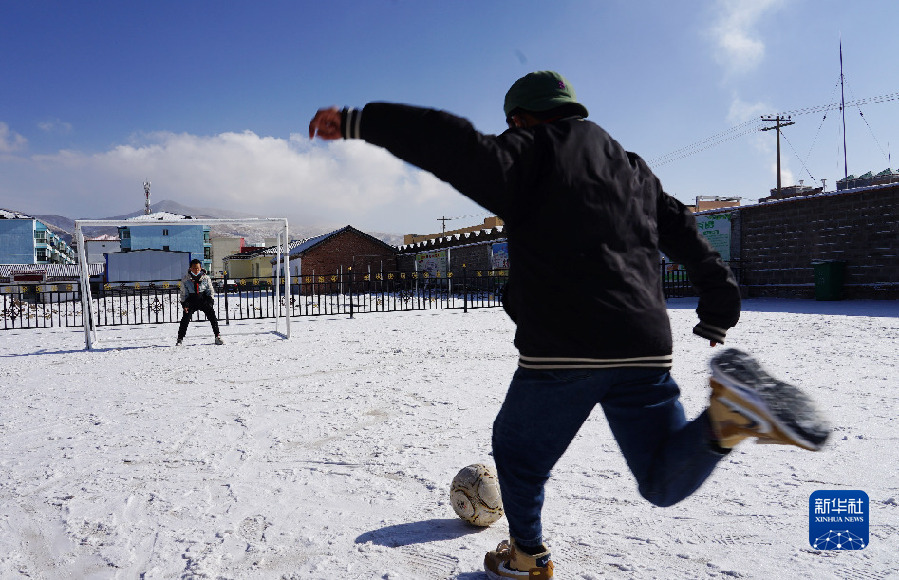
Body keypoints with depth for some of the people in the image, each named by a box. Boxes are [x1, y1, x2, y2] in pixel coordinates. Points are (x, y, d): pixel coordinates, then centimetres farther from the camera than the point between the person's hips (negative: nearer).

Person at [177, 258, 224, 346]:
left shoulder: (205, 277, -3)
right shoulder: (185, 279, -4)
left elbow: (210, 291, 3)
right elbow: (183, 293, 3)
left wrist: (210, 301, -10)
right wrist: (184, 304, -8)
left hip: (204, 300, 0)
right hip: (191, 301, 0)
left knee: (212, 316, -11)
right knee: (185, 319, -13)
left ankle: (218, 337, -2)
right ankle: (180, 339, -1)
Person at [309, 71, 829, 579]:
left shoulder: (533, 151, 2)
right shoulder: (633, 167, 22)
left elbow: (465, 152, -18)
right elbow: (686, 235, 24)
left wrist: (359, 122, -17)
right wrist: (720, 306, 33)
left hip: (563, 350, -6)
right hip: (645, 345, 6)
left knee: (518, 452, 19)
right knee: (666, 482, 15)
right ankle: (729, 414, -13)